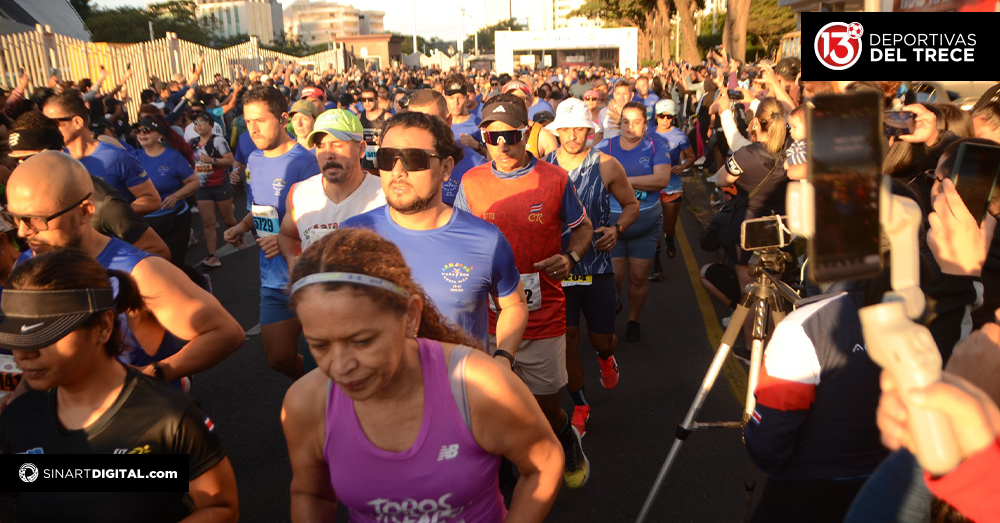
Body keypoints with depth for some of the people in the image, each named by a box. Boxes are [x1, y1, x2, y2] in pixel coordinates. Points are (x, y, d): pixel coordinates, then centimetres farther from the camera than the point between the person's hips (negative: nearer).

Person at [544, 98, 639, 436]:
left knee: (602, 339, 8)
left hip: (596, 265, 0)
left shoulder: (606, 166, -4)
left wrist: (617, 229, -12)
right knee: (567, 340, 0)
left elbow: (631, 204, 8)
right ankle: (580, 406, 21)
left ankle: (606, 357, 48)